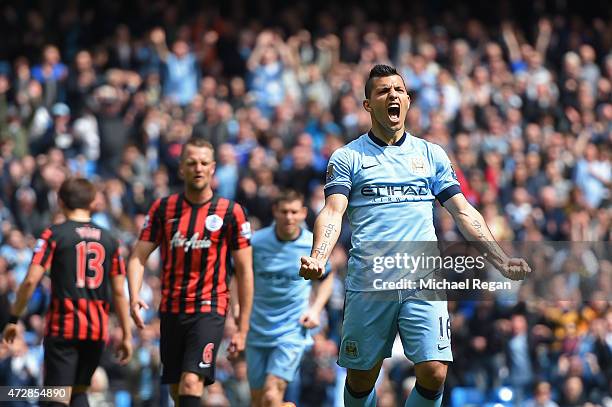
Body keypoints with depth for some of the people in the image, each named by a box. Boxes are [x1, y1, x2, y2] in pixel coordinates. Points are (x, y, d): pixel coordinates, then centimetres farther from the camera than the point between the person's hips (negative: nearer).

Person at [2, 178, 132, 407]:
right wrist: (127, 336, 12)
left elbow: (31, 280, -11)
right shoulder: (109, 240, 8)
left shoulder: (54, 235, -3)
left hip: (63, 329, -4)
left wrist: (13, 319, -2)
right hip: (98, 330, 4)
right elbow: (119, 292, 8)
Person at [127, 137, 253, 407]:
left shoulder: (231, 212, -2)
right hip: (171, 311, 4)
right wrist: (134, 298, -15)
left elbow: (245, 272, 1)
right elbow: (139, 257, 4)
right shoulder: (163, 208, 6)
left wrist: (242, 328, -2)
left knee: (191, 383, -20)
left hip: (209, 311, -4)